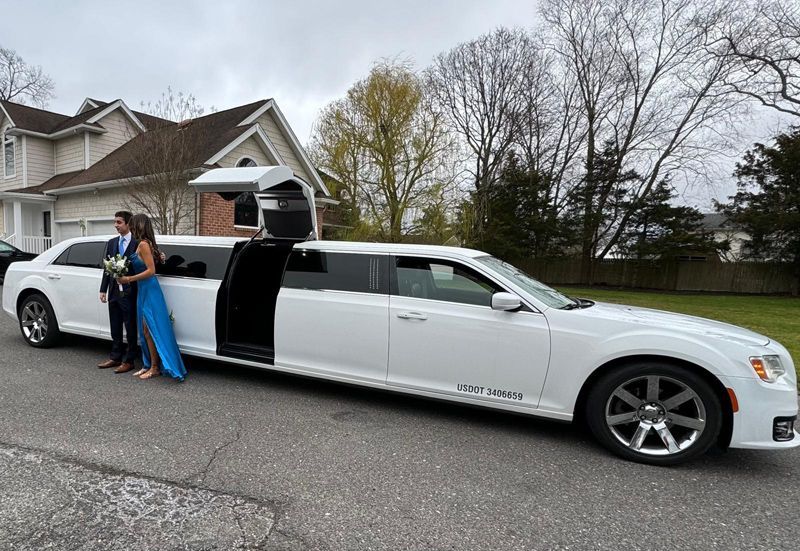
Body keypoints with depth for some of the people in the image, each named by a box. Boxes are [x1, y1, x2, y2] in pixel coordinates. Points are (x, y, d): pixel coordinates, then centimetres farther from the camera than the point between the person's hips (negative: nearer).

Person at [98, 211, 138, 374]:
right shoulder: (111, 243, 10)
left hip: (129, 293, -6)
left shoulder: (137, 243, -8)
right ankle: (115, 357, 28)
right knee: (115, 329, 16)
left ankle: (128, 361, 15)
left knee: (131, 329, 4)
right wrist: (103, 289, 8)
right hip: (114, 292, 6)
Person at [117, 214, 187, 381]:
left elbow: (151, 270, -18)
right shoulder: (144, 244, 13)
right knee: (146, 331, 12)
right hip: (144, 291, 9)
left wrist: (129, 279, -13)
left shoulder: (143, 244, -14)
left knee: (150, 330, -3)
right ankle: (149, 365, 20)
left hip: (149, 290, -9)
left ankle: (155, 368, 5)